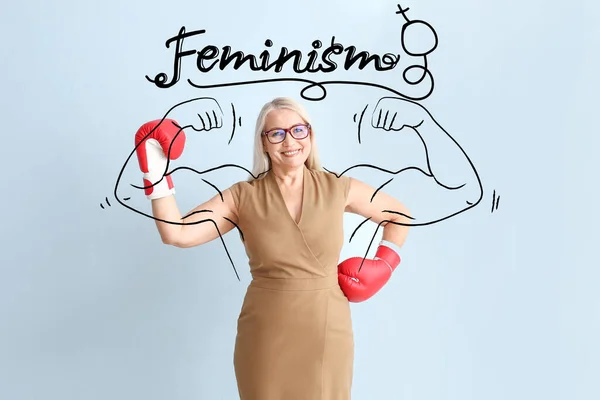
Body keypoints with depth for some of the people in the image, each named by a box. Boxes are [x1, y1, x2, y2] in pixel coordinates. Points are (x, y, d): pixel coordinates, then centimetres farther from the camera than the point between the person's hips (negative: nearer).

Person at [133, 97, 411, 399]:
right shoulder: (244, 196, -4)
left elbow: (399, 215, 13)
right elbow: (176, 234, -12)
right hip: (266, 335, 0)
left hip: (327, 331, 1)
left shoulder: (336, 188, -1)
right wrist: (156, 174, -17)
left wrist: (385, 262, 2)